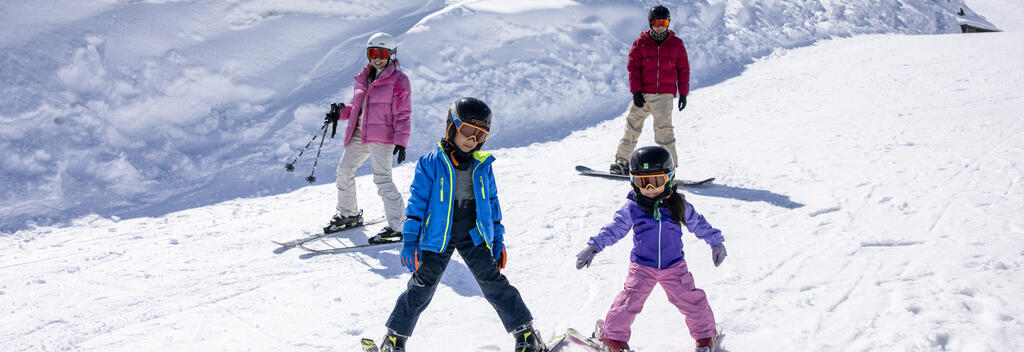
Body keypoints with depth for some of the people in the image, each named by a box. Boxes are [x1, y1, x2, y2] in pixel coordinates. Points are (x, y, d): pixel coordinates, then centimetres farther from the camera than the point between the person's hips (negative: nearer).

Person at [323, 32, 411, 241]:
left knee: (382, 179, -14)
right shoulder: (363, 77, 14)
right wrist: (340, 114, 7)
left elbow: (402, 114, -10)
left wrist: (401, 141, -18)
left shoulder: (398, 80, -6)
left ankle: (398, 226, -8)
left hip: (382, 137, -8)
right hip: (359, 135, 8)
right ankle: (348, 214, 31)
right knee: (344, 171, 12)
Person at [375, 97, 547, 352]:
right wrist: (410, 240, -11)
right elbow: (417, 200, -6)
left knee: (494, 282, 0)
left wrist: (498, 239, 11)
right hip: (438, 236, -2)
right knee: (422, 287, 2)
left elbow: (492, 202, 14)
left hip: (474, 235, 2)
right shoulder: (431, 164, -5)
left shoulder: (482, 165, 5)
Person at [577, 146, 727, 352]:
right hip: (641, 267, -1)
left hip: (674, 266, 1)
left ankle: (705, 335, 27)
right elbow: (614, 229, -4)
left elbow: (698, 223, 9)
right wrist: (593, 247, -11)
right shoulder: (632, 208, -8)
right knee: (629, 301, -9)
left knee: (691, 300, 2)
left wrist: (716, 242, 15)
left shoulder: (678, 205, -4)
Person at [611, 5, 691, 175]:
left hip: (664, 95, -1)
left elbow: (683, 69, 10)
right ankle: (622, 161, 16)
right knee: (632, 125, 5)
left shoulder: (676, 44, 6)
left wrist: (683, 94, 5)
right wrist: (636, 91, -6)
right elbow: (633, 67, 3)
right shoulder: (641, 43, 4)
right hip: (642, 95, 2)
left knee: (663, 127, -14)